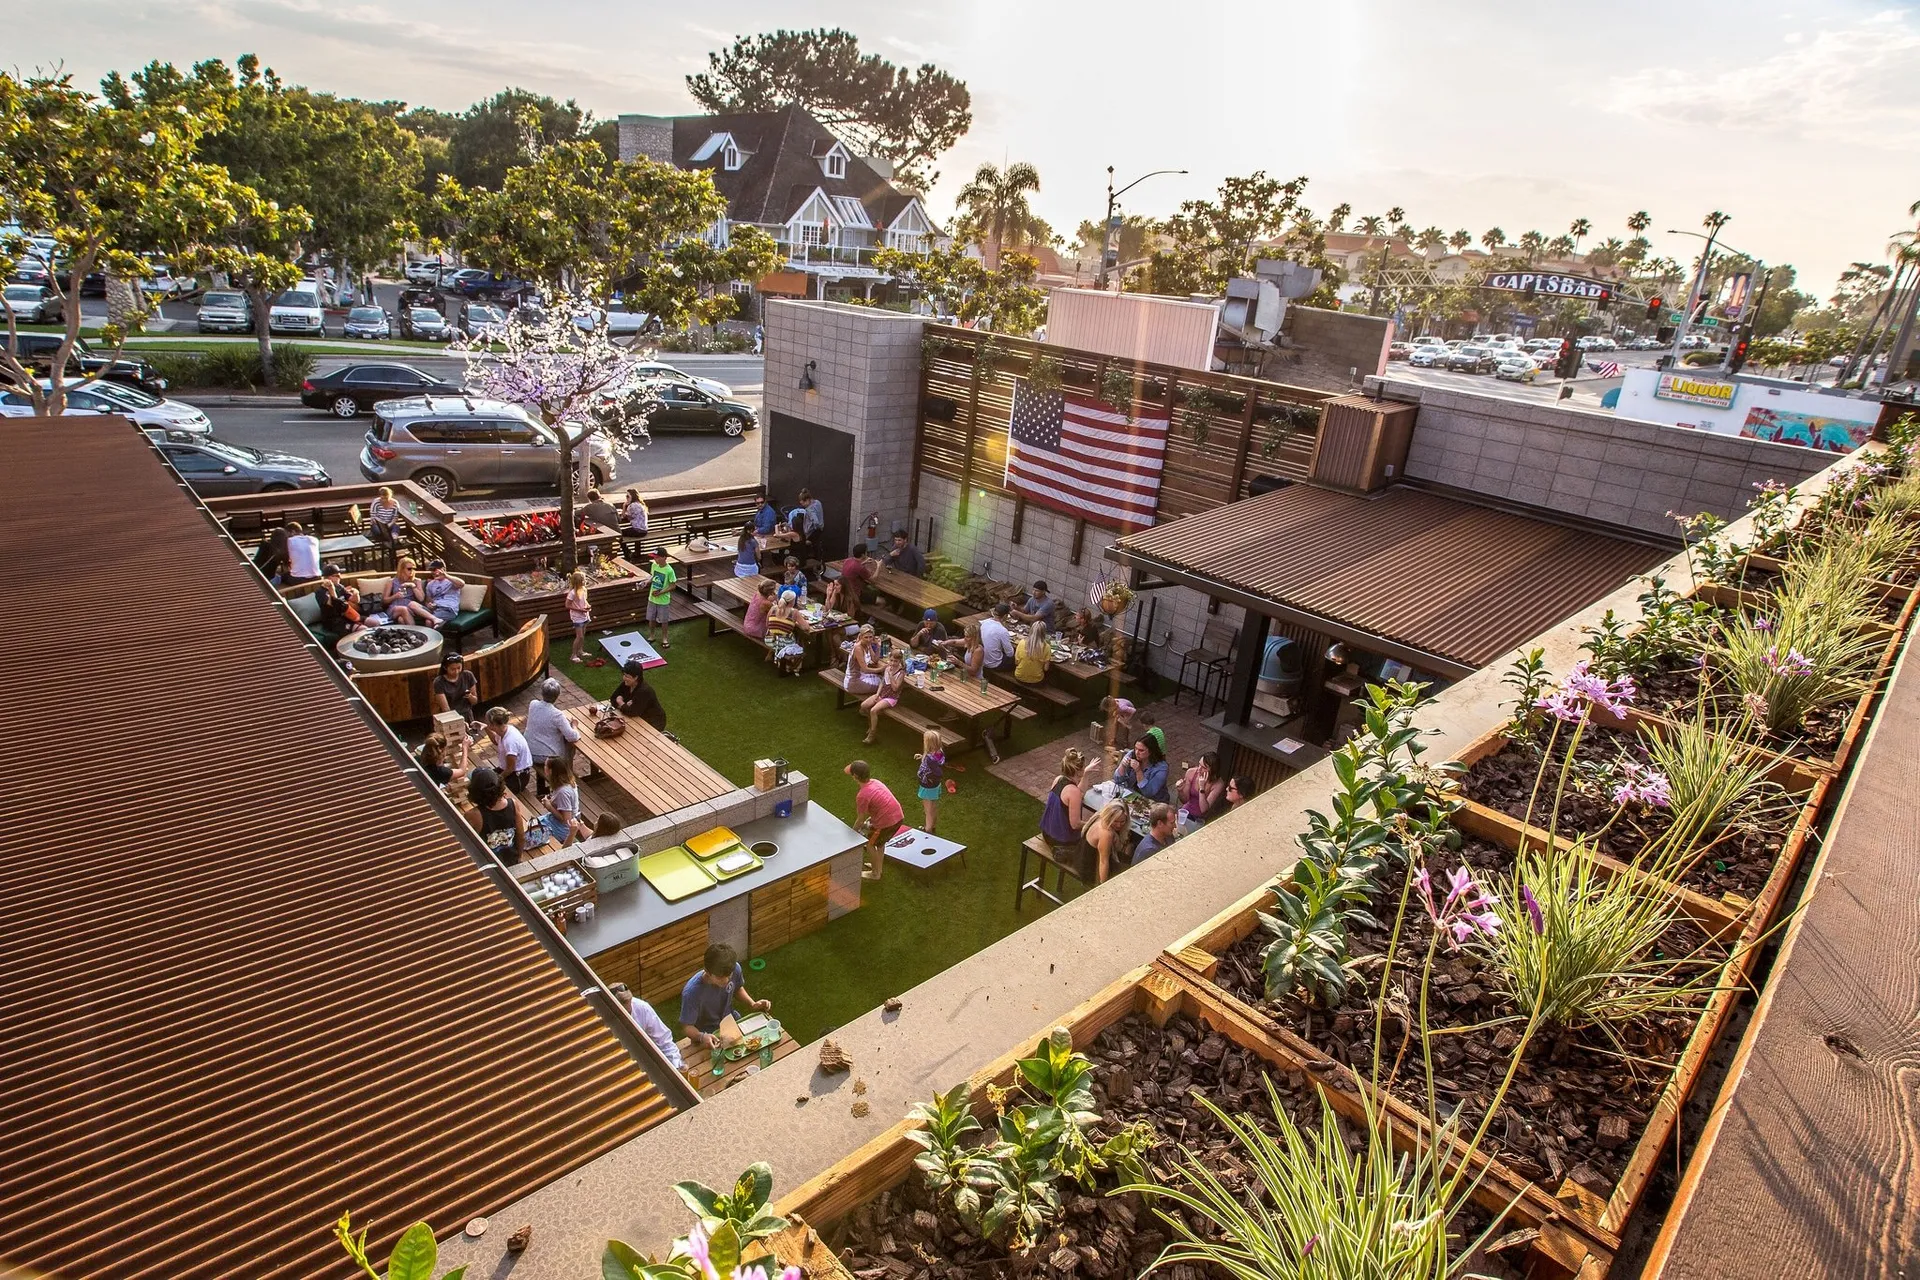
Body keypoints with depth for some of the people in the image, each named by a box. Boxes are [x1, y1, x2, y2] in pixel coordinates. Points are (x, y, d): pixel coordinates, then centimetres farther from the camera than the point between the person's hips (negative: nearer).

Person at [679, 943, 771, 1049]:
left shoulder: (735, 969, -20)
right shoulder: (692, 992, -33)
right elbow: (686, 1026, -20)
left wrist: (753, 1004, -11)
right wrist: (701, 1037, -40)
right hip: (709, 1034, -4)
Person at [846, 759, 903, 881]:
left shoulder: (862, 795, -18)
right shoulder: (875, 782, 5)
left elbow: (860, 819, -8)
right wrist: (870, 818, 27)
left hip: (886, 823, -8)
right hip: (899, 816, 8)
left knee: (870, 844, 17)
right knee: (880, 841, 31)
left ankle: (875, 873, 30)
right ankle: (879, 866, 47)